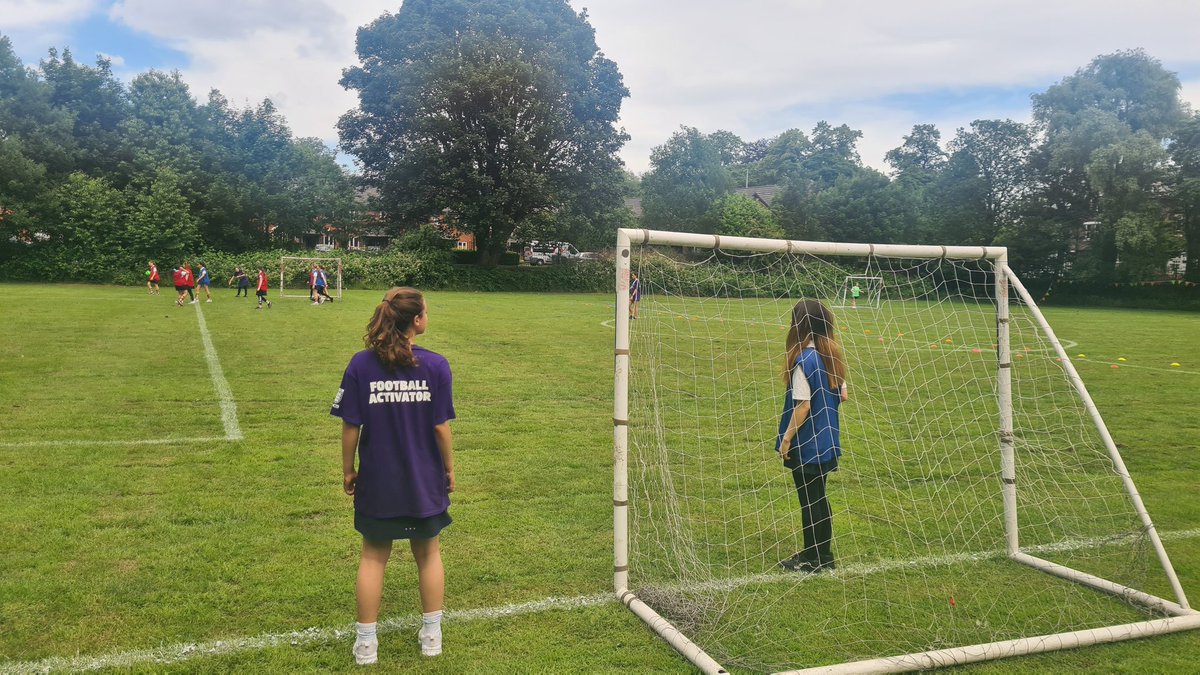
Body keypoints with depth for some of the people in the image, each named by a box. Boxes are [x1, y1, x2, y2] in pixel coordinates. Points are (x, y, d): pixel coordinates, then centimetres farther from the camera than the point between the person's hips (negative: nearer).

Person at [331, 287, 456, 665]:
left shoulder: (360, 365, -10)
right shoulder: (435, 365, -12)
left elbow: (350, 426, -7)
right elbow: (441, 427, -9)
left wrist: (347, 470, 7)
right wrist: (449, 469, 5)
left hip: (377, 482, 1)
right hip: (425, 481, 0)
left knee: (373, 557, 15)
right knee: (428, 553, 18)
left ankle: (366, 643, 24)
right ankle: (431, 635, 29)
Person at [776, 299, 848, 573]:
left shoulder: (804, 360, -21)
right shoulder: (831, 356, 3)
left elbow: (802, 406, -21)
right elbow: (843, 395, 9)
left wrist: (786, 438, -13)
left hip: (805, 444, -8)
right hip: (825, 440, 8)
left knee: (809, 501, 5)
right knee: (819, 498, 18)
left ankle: (812, 560, 17)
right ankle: (823, 555, 28)